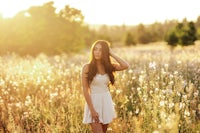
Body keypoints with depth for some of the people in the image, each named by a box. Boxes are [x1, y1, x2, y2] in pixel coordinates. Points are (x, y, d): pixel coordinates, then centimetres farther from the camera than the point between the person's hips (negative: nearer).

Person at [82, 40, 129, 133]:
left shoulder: (108, 66, 3)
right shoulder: (87, 67, -8)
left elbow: (125, 66, -14)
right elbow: (85, 90, -11)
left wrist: (111, 54, -7)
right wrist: (92, 110, -16)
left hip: (106, 102, 5)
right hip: (93, 102, -4)